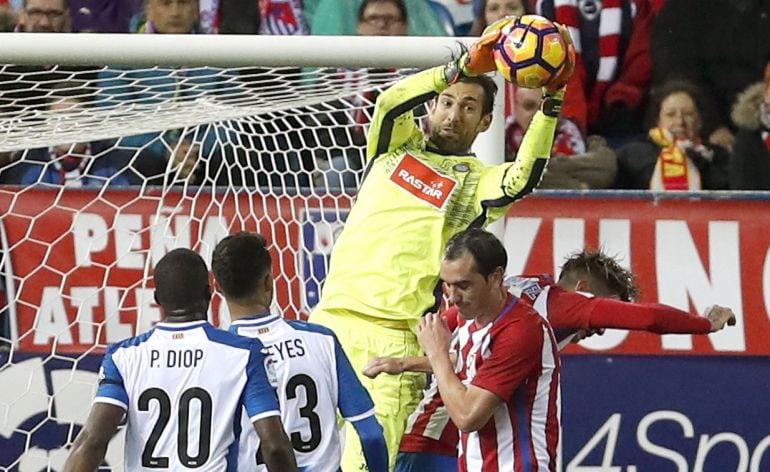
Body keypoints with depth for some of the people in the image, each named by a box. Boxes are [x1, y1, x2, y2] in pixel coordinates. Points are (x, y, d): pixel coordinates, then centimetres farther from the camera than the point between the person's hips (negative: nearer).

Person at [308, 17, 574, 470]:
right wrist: (465, 66, -11)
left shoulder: (476, 182, 12)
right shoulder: (397, 147, 19)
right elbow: (390, 103, -2)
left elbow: (524, 178, -10)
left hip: (394, 337, -3)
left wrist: (553, 100, -19)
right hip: (333, 316, 3)